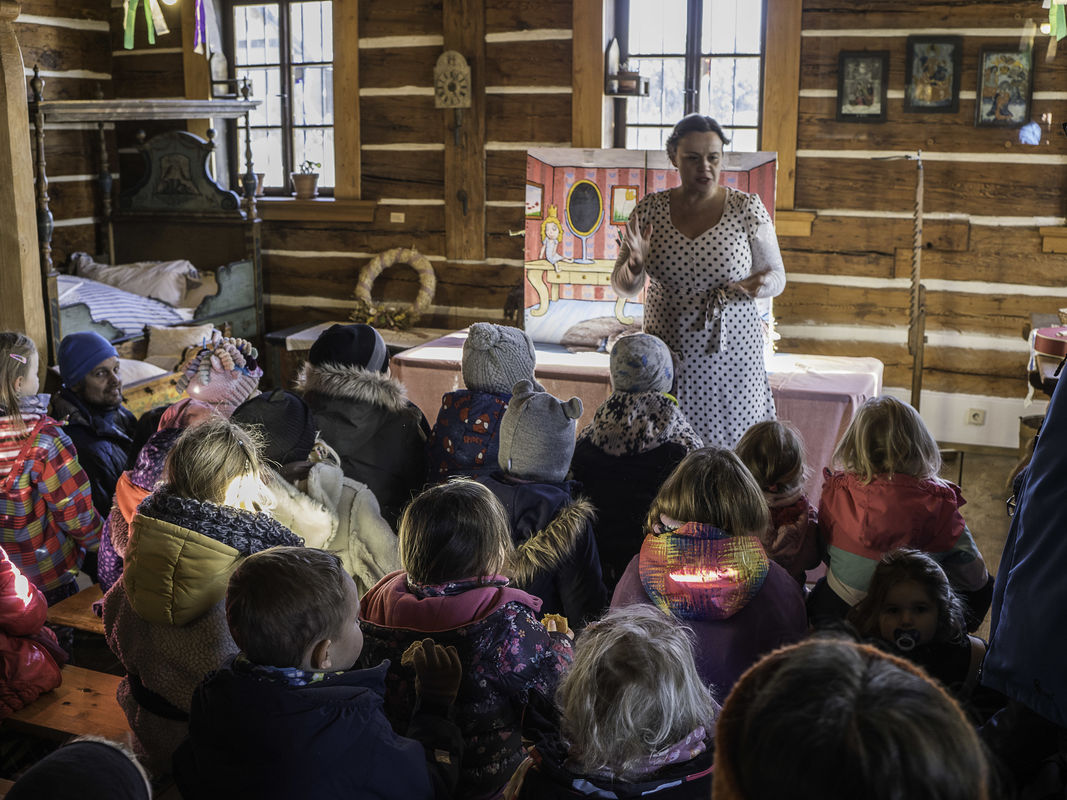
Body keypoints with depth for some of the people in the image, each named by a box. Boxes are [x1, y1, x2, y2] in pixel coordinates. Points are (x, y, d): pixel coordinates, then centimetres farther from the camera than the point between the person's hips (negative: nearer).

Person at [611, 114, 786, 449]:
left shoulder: (747, 207, -2)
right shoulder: (649, 209, 2)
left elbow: (777, 276, 5)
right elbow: (623, 287, 6)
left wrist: (756, 286, -17)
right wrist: (635, 266, -16)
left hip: (731, 356, -1)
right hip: (666, 356, 1)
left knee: (732, 448, -1)